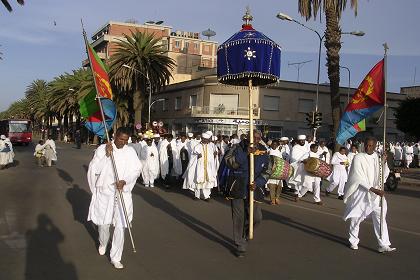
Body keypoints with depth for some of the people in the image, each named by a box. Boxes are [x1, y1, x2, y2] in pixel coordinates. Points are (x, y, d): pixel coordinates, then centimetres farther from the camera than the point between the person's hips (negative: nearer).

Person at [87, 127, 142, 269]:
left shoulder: (130, 151, 0)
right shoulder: (102, 149, -5)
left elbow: (137, 169, 0)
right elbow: (94, 169, -11)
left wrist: (125, 181, -16)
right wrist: (107, 155, -20)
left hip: (123, 193, 1)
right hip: (105, 192, -1)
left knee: (120, 226, -2)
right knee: (103, 223, 12)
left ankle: (115, 257, 12)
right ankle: (103, 244, 46)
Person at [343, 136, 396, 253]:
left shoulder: (377, 157, 5)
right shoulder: (358, 158, -9)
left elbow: (384, 175, 5)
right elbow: (359, 178, -15)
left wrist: (384, 162, -10)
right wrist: (373, 190, -21)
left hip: (376, 193, 4)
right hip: (361, 192, -3)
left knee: (380, 217, -3)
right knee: (356, 218, 7)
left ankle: (383, 245, 2)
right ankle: (353, 242, 25)